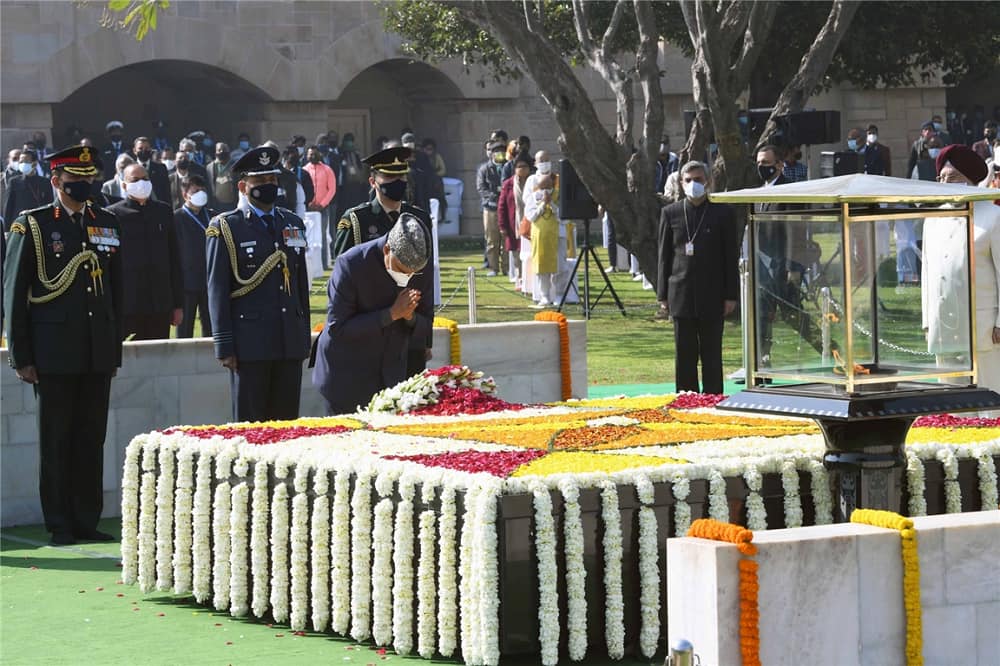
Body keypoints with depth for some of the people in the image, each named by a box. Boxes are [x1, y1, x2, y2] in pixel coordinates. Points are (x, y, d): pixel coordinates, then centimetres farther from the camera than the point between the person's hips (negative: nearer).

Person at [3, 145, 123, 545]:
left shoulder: (107, 224, 12)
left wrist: (115, 349, 12)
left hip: (98, 355, 4)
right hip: (54, 354, -4)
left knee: (92, 440, 7)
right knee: (56, 441, 1)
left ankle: (87, 521, 13)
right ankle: (60, 525, 7)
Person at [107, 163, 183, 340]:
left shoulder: (163, 211, 12)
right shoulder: (113, 214, 0)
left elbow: (174, 260, 14)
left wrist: (178, 304, 11)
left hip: (161, 306, 4)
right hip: (128, 306, -4)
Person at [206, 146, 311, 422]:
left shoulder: (293, 223, 15)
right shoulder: (225, 228, -2)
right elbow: (217, 290, -4)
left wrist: (304, 337, 15)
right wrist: (224, 346, -9)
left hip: (290, 344, 5)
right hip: (250, 342, -5)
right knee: (250, 427, -1)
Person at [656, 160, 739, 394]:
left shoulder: (722, 213, 2)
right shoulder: (670, 213, 7)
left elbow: (732, 256, 2)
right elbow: (663, 256, 8)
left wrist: (731, 295, -3)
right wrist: (663, 294, 3)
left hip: (712, 297, -1)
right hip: (681, 295, 2)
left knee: (711, 355, 2)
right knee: (684, 356, 4)